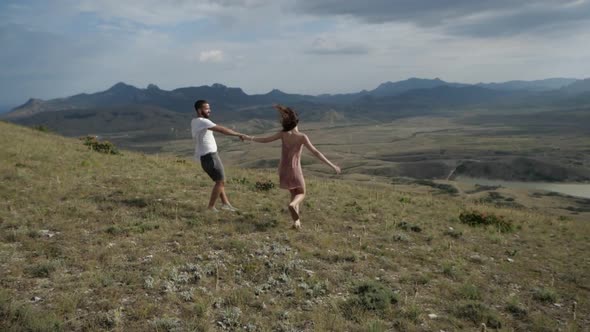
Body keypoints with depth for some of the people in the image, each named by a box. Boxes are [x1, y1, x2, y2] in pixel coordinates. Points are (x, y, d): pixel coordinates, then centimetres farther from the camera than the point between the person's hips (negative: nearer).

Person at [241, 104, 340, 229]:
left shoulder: (283, 133, -9)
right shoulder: (302, 137, -19)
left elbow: (265, 140, -2)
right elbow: (315, 152, -22)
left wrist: (248, 138, 13)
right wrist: (332, 165, -19)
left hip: (283, 170, 4)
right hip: (295, 170, -4)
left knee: (294, 194, 22)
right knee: (301, 194, 15)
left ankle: (296, 221, 7)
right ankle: (292, 205, -21)